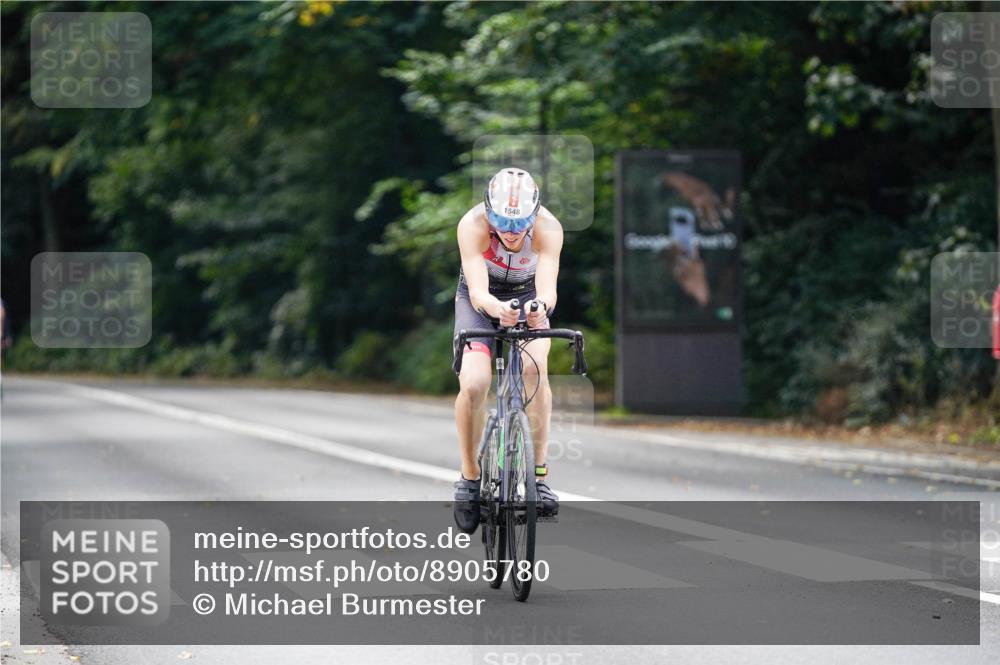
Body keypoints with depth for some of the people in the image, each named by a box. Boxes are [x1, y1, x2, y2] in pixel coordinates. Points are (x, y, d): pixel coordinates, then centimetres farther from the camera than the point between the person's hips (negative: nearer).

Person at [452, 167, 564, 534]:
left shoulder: (548, 228, -31)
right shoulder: (472, 225, -33)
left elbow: (548, 289, -41)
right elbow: (478, 292, -41)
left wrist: (540, 307, -64)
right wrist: (499, 310, -63)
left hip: (527, 295, 1)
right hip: (481, 299, 0)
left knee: (535, 366, -30)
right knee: (473, 384, -23)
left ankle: (538, 472, -19)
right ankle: (470, 476, -1)